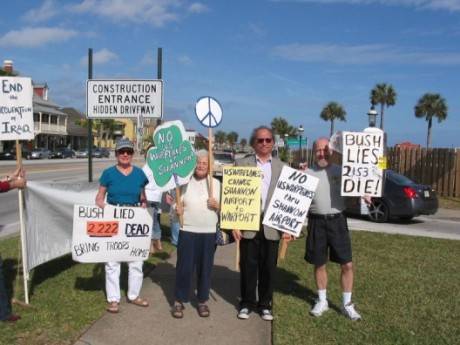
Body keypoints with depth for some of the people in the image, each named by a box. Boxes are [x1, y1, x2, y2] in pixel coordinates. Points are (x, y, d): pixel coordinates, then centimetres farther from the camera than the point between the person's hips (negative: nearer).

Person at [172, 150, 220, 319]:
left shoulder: (216, 183, 5)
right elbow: (177, 204, 6)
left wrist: (217, 206, -13)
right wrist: (177, 209, -16)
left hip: (209, 232, 1)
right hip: (187, 231, -1)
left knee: (205, 267, 9)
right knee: (184, 267, 3)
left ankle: (202, 301, 24)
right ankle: (179, 301, 18)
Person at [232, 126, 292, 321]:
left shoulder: (281, 167, 8)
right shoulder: (242, 164, 2)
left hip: (272, 227, 1)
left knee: (268, 268, 9)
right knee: (248, 267, 8)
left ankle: (265, 304, 25)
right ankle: (247, 303, 25)